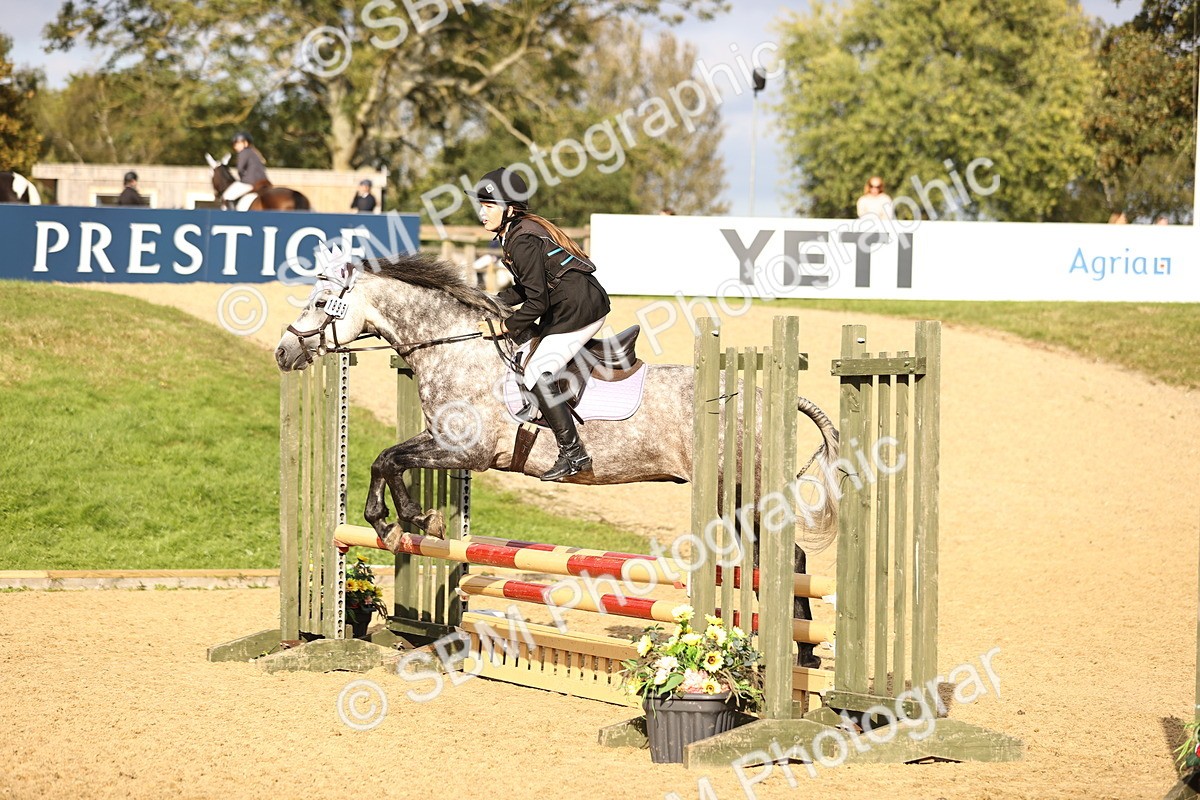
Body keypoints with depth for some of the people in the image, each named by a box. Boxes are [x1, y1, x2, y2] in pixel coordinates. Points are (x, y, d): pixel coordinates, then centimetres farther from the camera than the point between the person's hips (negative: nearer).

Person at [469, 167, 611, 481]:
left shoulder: (521, 242, -18)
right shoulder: (522, 229, 13)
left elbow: (537, 300, -19)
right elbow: (526, 287, 19)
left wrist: (505, 327, -10)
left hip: (579, 309, -11)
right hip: (590, 302, 11)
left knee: (536, 377, -9)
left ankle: (573, 454, -8)